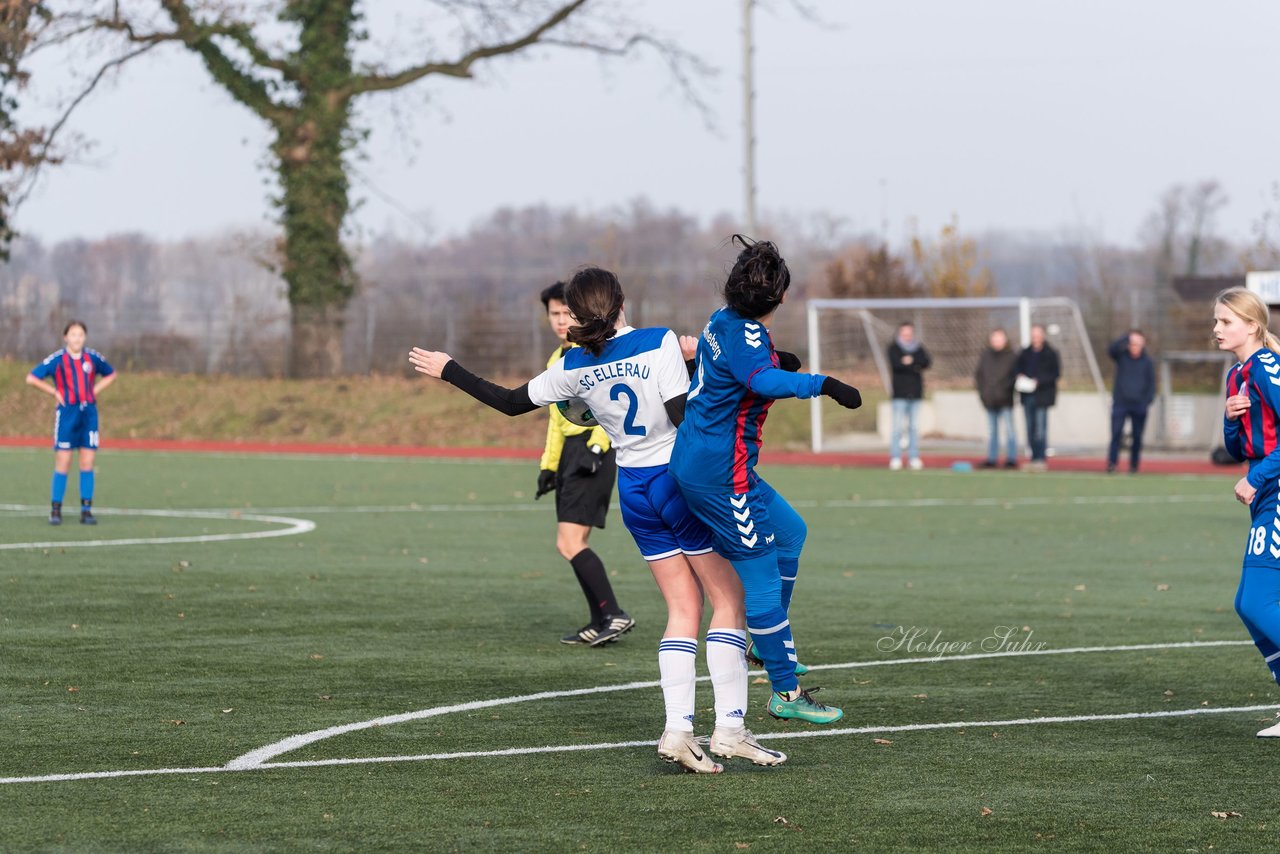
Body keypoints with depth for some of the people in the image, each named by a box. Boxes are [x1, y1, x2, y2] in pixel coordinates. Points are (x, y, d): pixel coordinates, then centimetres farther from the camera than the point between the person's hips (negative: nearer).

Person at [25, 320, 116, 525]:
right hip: (67, 414, -3)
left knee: (87, 464, 2)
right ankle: (55, 510, 2)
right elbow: (31, 378, -5)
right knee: (63, 464, -4)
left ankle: (86, 510, 6)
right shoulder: (57, 359, -4)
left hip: (89, 414, 3)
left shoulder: (93, 358, 6)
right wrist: (55, 392, -6)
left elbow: (110, 374, 24)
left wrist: (95, 390, 10)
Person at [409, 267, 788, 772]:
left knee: (683, 608, 9)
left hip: (634, 490, 5)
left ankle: (677, 729, -5)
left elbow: (511, 402, 11)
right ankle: (729, 727, -6)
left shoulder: (576, 366, 0)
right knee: (729, 599, 3)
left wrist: (449, 371, 21)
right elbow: (684, 416, -19)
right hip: (680, 480, -5)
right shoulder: (660, 343, -12)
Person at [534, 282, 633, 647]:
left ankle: (614, 615, -11)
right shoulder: (556, 360, 20)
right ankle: (601, 623, 13)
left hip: (595, 452, -9)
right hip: (571, 452, 9)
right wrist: (548, 466, 22)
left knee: (570, 543, -14)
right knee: (572, 544, 8)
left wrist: (596, 446, -24)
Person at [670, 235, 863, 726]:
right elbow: (764, 381, -40)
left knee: (790, 532, 24)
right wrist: (823, 384, -49)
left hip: (696, 460, 10)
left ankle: (770, 641, 32)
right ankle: (786, 694, -1)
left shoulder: (724, 322, 10)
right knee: (762, 578, -5)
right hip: (721, 473, -10)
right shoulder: (745, 334, -19)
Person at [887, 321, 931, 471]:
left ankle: (914, 457, 9)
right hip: (900, 394, -4)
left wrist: (911, 360, -19)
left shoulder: (919, 348, 12)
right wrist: (916, 367, -16)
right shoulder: (894, 348, 2)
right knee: (897, 426, -7)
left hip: (915, 394, 4)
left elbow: (927, 362, -4)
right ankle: (895, 457, -4)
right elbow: (896, 363, -15)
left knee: (914, 427, 5)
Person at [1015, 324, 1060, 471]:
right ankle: (1034, 458, 12)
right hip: (1027, 395, 5)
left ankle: (1041, 459, -8)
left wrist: (1038, 381, -15)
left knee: (1040, 428, -10)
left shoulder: (1050, 354, -3)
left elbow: (1055, 373, -6)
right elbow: (1018, 369, 21)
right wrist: (1019, 378, -2)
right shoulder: (1025, 353, 13)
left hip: (1042, 396, -5)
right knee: (1030, 428, 7)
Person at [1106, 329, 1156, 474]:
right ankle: (1112, 463, -16)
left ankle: (1134, 465, 13)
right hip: (1120, 403, -1)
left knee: (1137, 437, 5)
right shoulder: (1121, 356, 3)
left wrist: (1147, 402, -7)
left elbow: (1151, 384, 6)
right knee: (1116, 433, -12)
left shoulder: (1148, 362, 4)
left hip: (1139, 406, 1)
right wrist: (1125, 338, -33)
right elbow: (1111, 349, -18)